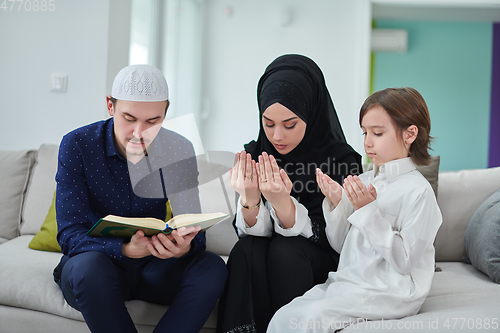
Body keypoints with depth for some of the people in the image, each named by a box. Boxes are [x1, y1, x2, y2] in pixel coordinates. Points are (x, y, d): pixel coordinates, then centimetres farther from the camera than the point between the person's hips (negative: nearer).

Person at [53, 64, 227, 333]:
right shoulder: (77, 145, -13)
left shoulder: (179, 150, -5)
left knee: (212, 267, -25)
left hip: (152, 268, 2)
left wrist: (185, 247, -33)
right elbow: (69, 234, -20)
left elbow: (194, 227, -7)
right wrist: (125, 249, -39)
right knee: (89, 264, -37)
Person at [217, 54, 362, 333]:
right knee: (246, 250, -28)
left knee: (284, 250, -31)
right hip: (260, 262, 3)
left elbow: (324, 237, -17)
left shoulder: (341, 159, -13)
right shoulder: (254, 155, -3)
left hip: (320, 265, -2)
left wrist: (281, 202, -35)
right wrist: (250, 200, -30)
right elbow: (252, 231, -7)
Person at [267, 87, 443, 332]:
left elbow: (404, 260, -16)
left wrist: (368, 211, -20)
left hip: (388, 291, -6)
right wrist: (337, 204, -3)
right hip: (348, 282, 7)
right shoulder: (365, 181, 11)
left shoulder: (418, 190, -9)